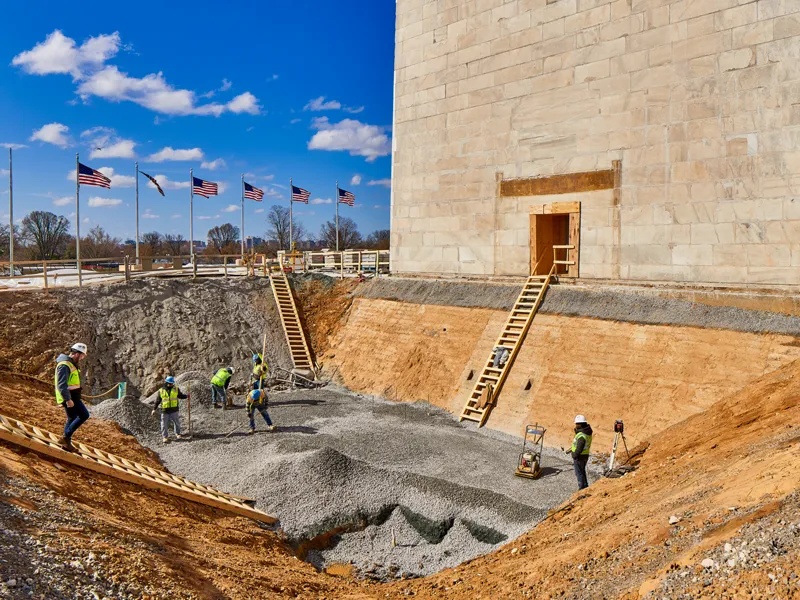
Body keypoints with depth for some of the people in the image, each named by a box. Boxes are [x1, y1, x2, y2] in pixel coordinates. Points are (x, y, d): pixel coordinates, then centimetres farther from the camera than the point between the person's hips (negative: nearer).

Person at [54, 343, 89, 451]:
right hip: (69, 397, -10)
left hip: (72, 396, 10)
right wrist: (68, 399, -28)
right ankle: (66, 437, -6)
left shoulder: (70, 363, 14)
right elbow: (61, 384, -25)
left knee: (72, 419, 16)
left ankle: (66, 442, 23)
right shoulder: (64, 365, -18)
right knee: (84, 415, -10)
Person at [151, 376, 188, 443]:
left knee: (177, 423, 8)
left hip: (174, 410, 1)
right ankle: (165, 437, 12)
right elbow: (157, 401, 8)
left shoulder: (176, 389, 4)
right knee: (164, 425, 2)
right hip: (165, 411, -1)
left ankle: (178, 435, 24)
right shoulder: (161, 391, 2)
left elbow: (181, 395, 14)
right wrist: (154, 409, 5)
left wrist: (186, 396, -4)